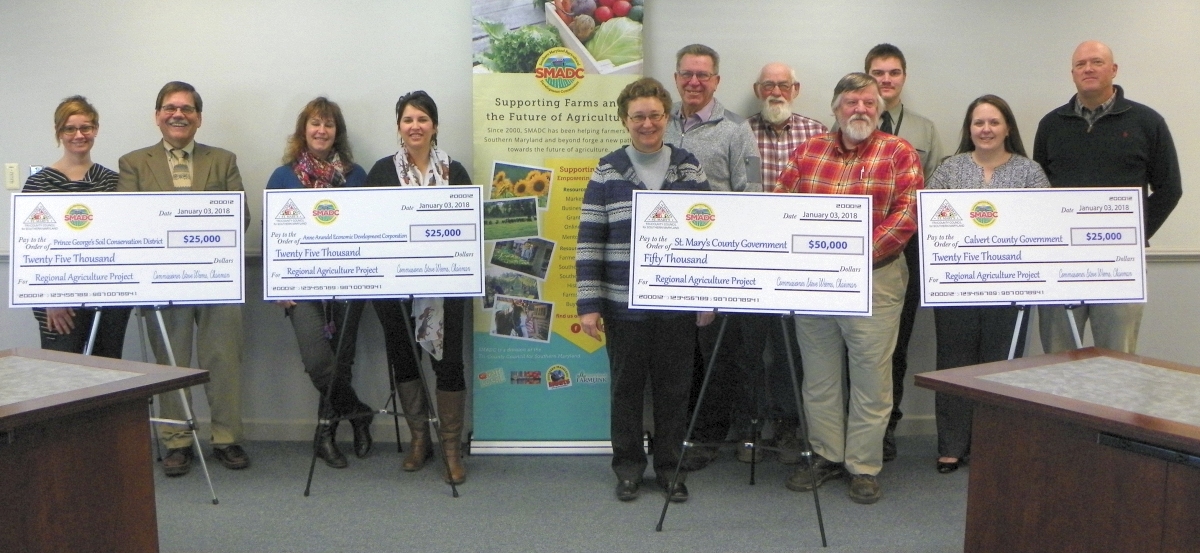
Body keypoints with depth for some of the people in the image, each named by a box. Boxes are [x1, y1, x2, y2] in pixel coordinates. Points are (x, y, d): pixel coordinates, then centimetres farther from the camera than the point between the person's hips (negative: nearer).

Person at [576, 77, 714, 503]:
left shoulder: (689, 169, 4)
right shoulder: (607, 173, 0)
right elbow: (588, 242, -1)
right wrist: (588, 304, -6)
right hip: (623, 304, -1)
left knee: (674, 388, 9)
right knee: (626, 386, 10)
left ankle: (670, 467, 25)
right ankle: (628, 467, 25)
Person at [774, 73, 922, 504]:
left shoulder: (899, 153, 1)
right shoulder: (809, 151, 11)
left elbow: (907, 211, -8)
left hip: (874, 279, -3)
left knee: (871, 376, 2)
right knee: (819, 375, 11)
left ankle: (864, 467, 13)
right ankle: (826, 456, 24)